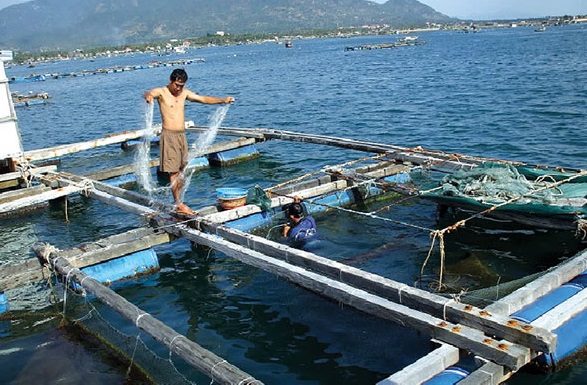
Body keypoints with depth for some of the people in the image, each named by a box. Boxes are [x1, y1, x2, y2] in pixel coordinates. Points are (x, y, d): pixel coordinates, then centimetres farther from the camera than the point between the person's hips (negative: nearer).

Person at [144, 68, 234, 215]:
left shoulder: (184, 93, 12)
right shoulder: (161, 92, -5)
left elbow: (203, 99, 11)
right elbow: (148, 93, -26)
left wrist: (223, 100, 1)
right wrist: (148, 96, -51)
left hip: (182, 135, 7)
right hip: (169, 135, -6)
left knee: (181, 171, 9)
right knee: (173, 172, -5)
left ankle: (178, 201, 17)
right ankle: (179, 205, -3)